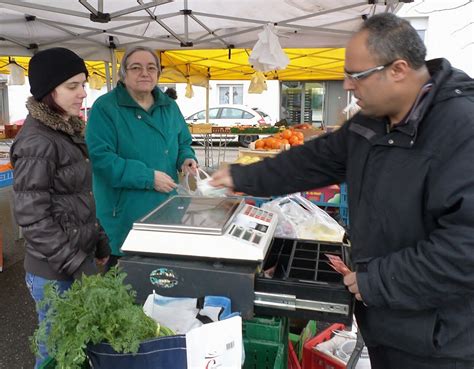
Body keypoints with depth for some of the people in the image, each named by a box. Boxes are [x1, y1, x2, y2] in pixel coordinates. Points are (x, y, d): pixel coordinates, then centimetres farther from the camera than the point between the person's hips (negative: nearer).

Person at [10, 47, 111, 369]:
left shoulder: (69, 131, 7)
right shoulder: (37, 142, -19)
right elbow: (33, 219, -20)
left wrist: (100, 243, 14)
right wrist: (78, 267, -18)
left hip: (80, 257, 8)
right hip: (56, 272, -8)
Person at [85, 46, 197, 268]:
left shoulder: (169, 106, 10)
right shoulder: (105, 107, -10)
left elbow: (183, 143, 19)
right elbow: (99, 157, -19)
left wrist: (186, 159, -6)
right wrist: (149, 177, -22)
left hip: (166, 212, 6)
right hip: (123, 217, -5)